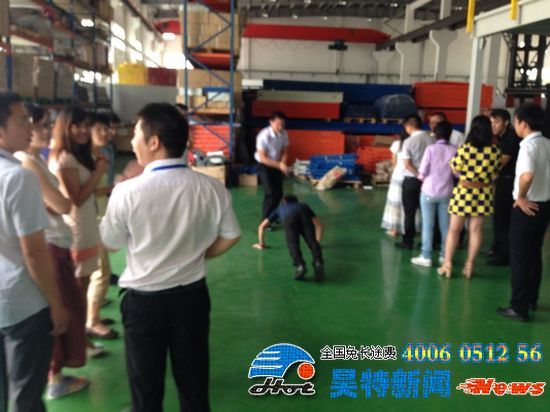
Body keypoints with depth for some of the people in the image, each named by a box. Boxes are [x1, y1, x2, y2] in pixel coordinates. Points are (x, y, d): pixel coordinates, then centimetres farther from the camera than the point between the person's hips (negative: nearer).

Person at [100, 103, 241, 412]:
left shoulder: (128, 191, -20)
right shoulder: (212, 188, -12)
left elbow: (111, 243, -4)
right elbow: (231, 236, 1)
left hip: (144, 300, -2)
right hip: (192, 296, 3)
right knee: (194, 383, 19)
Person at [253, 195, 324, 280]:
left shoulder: (279, 208, 45)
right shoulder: (304, 206, 46)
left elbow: (261, 226, 42)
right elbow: (319, 225, 38)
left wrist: (261, 244, 51)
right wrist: (317, 242, 47)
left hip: (289, 218, -1)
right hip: (304, 216, 1)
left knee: (293, 243, -18)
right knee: (312, 241, -13)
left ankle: (300, 265, -45)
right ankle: (318, 262, -42)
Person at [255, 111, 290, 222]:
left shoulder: (284, 134, -12)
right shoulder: (264, 136, -28)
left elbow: (285, 151, 1)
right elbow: (262, 158, -26)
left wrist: (283, 163, -19)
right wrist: (279, 165, -31)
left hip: (276, 165, 6)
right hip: (264, 165, -6)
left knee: (279, 193, 7)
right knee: (271, 193, -14)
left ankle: (271, 216, 28)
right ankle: (265, 220, 0)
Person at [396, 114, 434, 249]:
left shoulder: (409, 141, -10)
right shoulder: (431, 140, -1)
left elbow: (407, 164, -16)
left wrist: (419, 175, -10)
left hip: (411, 180, -4)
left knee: (410, 212, 6)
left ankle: (408, 241, 11)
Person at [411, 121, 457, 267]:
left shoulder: (431, 149, -11)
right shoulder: (454, 150, -4)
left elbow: (422, 172, -10)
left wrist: (421, 177, 12)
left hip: (429, 192, -2)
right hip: (446, 193, 3)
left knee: (428, 225, 3)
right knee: (445, 225, 12)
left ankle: (426, 257, 6)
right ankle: (444, 255, 18)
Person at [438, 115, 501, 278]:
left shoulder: (464, 149, -15)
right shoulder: (495, 151, -8)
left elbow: (455, 170, -6)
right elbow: (496, 172, 3)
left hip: (463, 192, -2)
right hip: (483, 194, 2)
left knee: (454, 229, 8)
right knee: (476, 229, 10)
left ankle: (447, 264, 12)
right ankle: (469, 265, 17)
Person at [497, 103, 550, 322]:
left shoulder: (529, 146, -19)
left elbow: (527, 175, -37)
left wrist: (521, 197, -21)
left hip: (528, 207, -8)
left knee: (519, 256, 0)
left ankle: (519, 307, 5)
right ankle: (531, 299, 31)